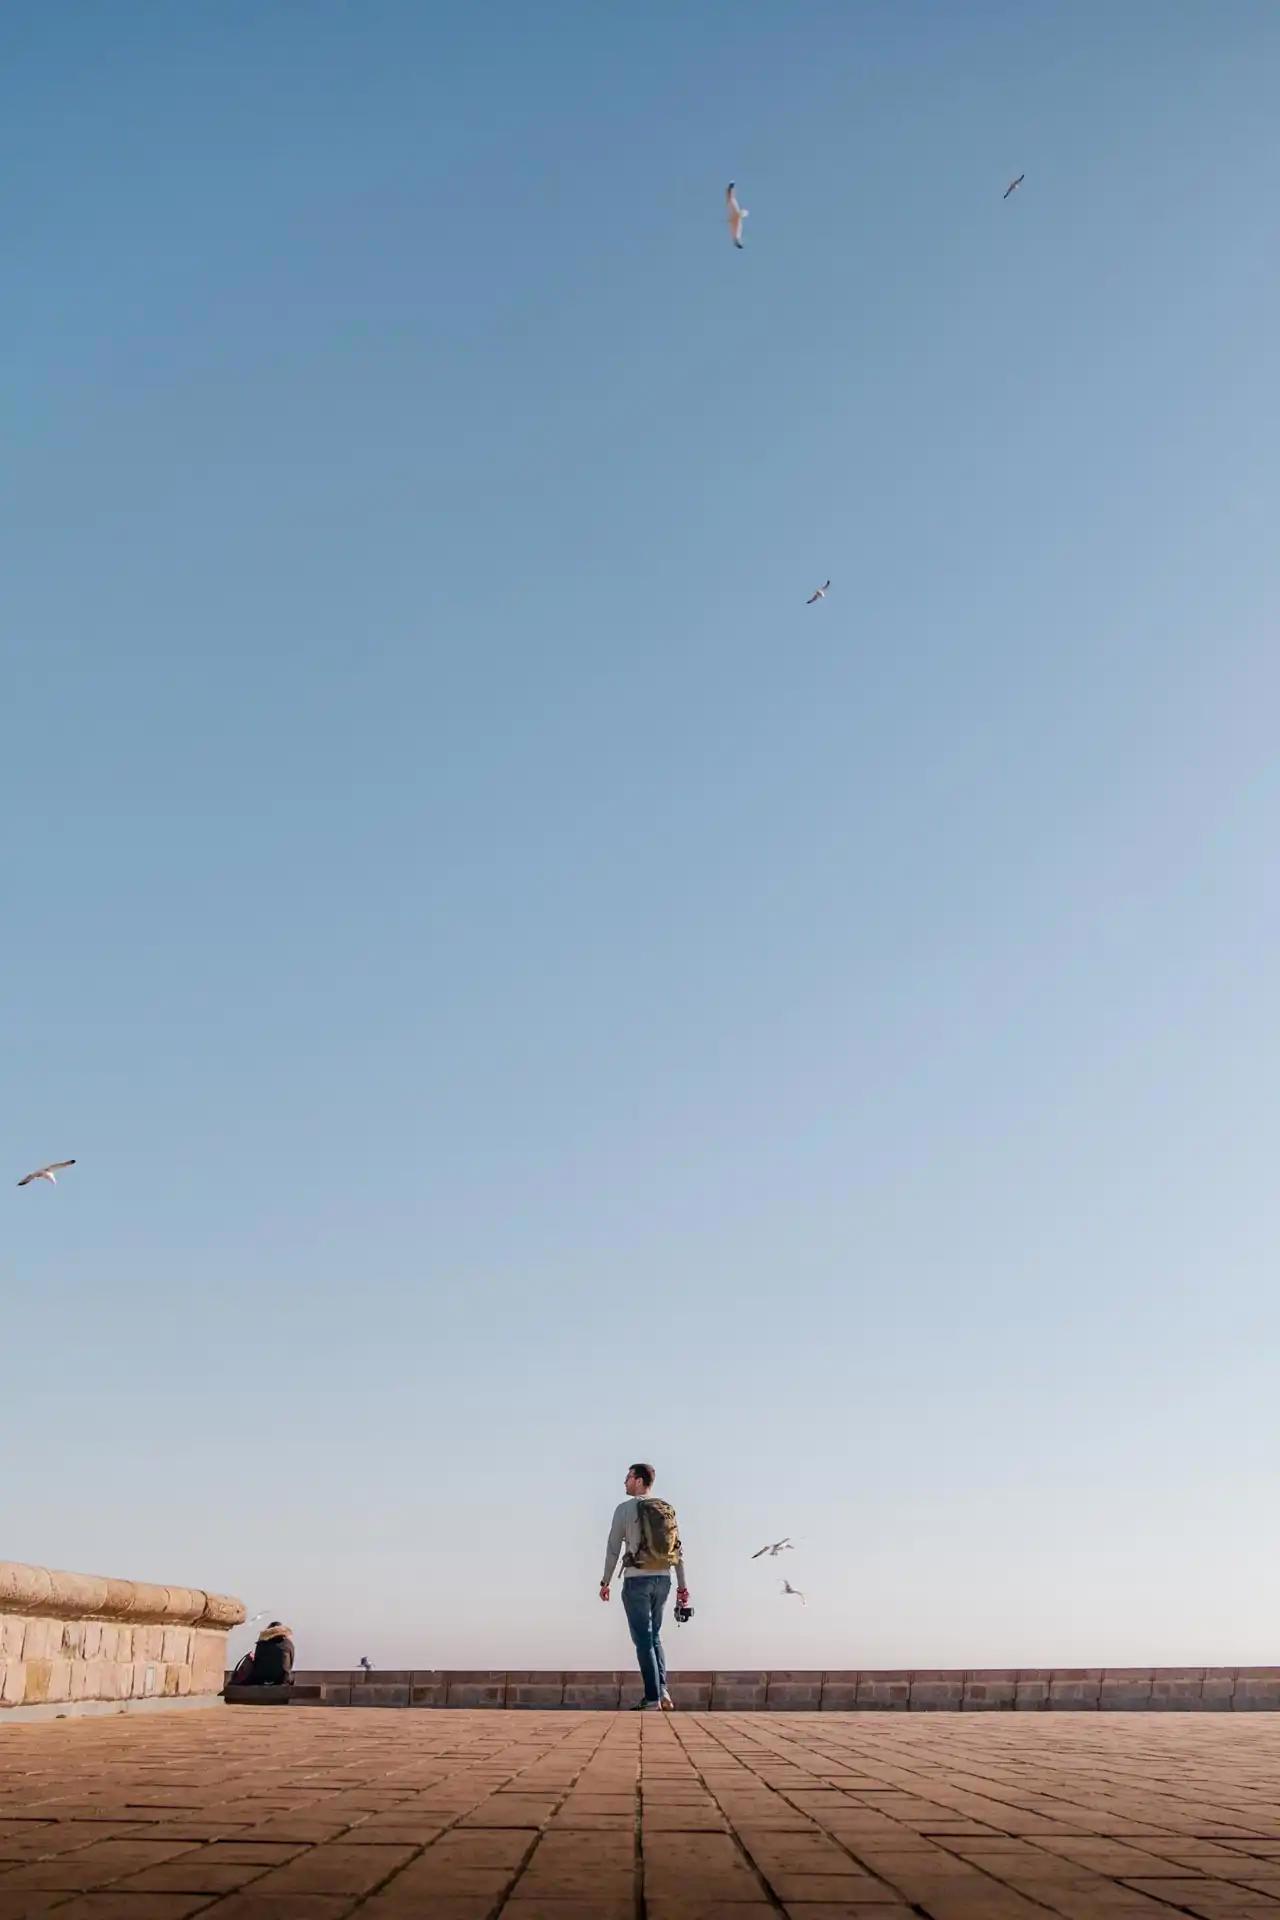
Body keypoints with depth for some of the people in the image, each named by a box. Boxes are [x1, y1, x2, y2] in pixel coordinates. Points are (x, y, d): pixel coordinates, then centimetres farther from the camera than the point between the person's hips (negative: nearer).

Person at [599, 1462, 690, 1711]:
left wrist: (606, 1582, 2)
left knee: (643, 1640, 2)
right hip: (662, 1580, 5)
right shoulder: (667, 1510, 7)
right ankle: (662, 1691, 3)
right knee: (654, 1636, 18)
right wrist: (683, 1587, 9)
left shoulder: (624, 1509, -8)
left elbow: (613, 1548, -7)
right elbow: (678, 1550, 6)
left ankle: (653, 1700, -2)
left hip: (636, 1580, -5)